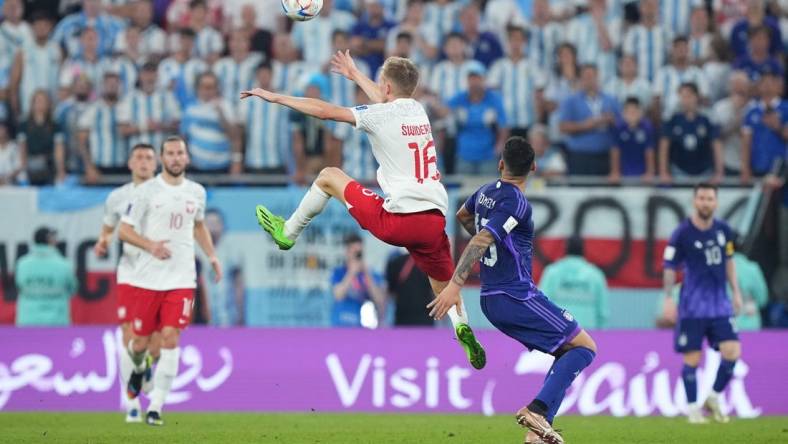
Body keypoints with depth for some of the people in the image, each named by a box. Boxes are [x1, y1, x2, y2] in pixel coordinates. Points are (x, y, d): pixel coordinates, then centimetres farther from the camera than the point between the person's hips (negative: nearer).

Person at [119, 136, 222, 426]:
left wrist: (212, 256, 14)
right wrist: (150, 245, -20)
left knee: (171, 339, -12)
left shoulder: (196, 192, 8)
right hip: (148, 278, -1)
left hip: (182, 279, 1)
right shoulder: (146, 191, -4)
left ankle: (156, 407, -9)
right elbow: (124, 231, -3)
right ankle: (138, 368, 44)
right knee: (141, 340, 6)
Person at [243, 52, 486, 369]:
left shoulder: (381, 115, -4)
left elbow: (324, 111, 0)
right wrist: (354, 75, 56)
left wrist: (274, 97, 11)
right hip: (435, 220, 6)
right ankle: (463, 331, -6)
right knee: (444, 286, 22)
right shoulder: (417, 110, 16)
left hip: (399, 220, -6)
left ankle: (288, 232, 30)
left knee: (328, 176, 14)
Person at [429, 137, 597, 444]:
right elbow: (481, 241, -25)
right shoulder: (516, 203, -16)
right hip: (517, 298, -9)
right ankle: (538, 410, -19)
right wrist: (455, 285, -29)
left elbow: (462, 216, 32)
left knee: (566, 354, 14)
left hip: (492, 301, 9)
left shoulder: (485, 193, 10)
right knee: (585, 346, -4)